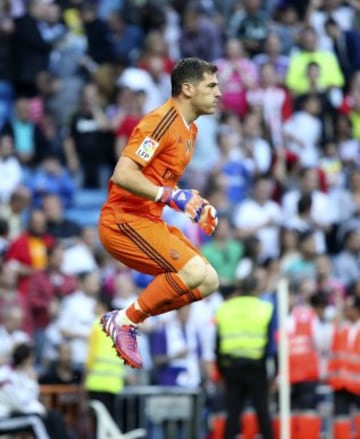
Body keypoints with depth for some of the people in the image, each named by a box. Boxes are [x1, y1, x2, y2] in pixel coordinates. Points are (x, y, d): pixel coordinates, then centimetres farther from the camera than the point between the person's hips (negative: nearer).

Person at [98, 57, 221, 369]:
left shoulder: (190, 129, 16)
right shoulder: (162, 122, -15)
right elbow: (123, 175, -25)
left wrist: (194, 204, 11)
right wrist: (171, 196, -29)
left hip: (151, 221, 10)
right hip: (125, 220, -10)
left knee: (208, 282, 3)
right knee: (195, 272, -24)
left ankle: (122, 320, 5)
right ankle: (125, 320, -10)